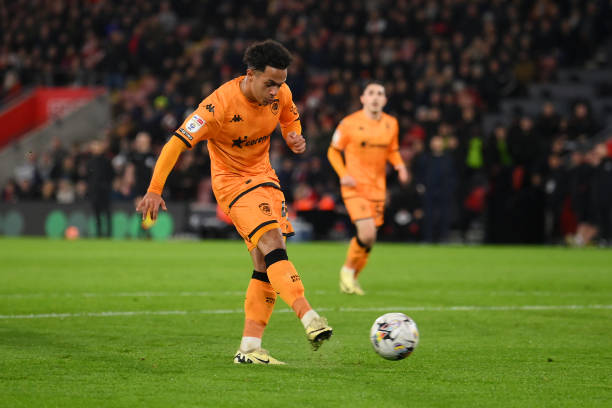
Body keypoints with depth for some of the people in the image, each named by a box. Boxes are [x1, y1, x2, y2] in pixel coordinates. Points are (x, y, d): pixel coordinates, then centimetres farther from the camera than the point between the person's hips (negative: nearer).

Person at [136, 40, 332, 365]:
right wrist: (154, 190, -29)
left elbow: (290, 119, 17)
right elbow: (177, 143, -24)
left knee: (267, 266, 0)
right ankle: (308, 317, -38)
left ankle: (249, 348, 3)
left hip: (264, 177, 7)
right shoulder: (221, 104, -25)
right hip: (231, 180, -7)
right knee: (272, 244, -26)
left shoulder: (281, 95, -7)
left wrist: (296, 140, -7)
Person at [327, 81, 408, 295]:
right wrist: (343, 174, -14)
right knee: (367, 233, -20)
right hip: (354, 187, -5)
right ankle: (348, 269, 5)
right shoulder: (349, 123, -8)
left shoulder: (391, 124, 5)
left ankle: (352, 278, 26)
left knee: (369, 239, 6)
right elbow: (333, 151, 1)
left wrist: (400, 166, -2)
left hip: (377, 187, 5)